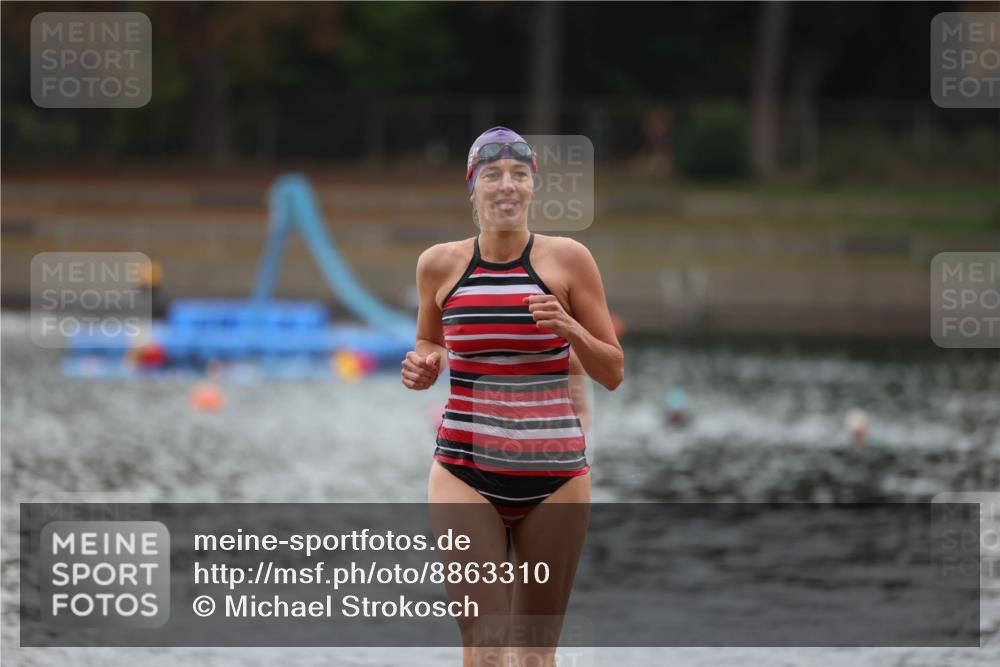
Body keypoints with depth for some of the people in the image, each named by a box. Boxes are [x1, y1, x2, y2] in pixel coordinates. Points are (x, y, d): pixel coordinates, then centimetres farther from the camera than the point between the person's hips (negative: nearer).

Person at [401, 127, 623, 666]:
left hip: (554, 472, 0)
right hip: (466, 472, 0)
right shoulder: (440, 264, 4)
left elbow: (613, 373, 5)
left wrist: (570, 329, -14)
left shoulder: (567, 259, 1)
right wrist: (423, 367, -1)